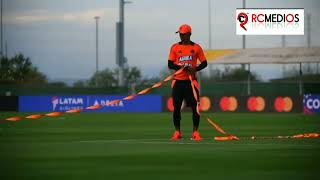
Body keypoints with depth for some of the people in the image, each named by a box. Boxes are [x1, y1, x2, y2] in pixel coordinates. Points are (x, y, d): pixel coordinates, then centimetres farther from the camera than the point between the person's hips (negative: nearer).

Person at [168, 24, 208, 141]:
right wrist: (181, 67, -16)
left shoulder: (196, 47, 2)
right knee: (176, 107, 4)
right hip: (178, 81, 2)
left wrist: (195, 69, -14)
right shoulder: (175, 47, 5)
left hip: (191, 81, -1)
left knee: (195, 107, -6)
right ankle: (177, 132, 15)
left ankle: (195, 132, 4)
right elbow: (170, 64, 2)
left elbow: (204, 63, 6)